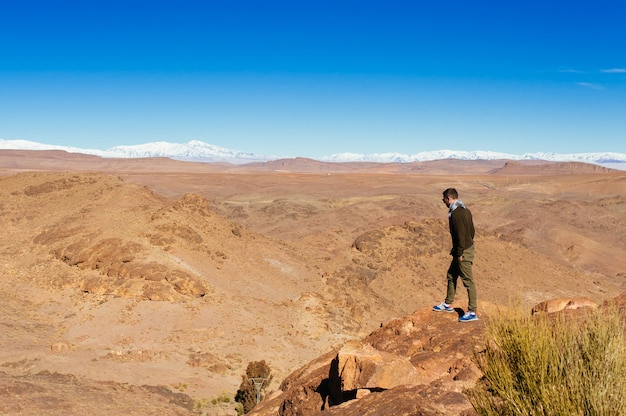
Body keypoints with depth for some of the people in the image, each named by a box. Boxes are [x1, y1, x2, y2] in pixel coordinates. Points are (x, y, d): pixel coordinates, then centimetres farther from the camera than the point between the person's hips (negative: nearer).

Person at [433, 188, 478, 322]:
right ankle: (448, 304, 33)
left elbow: (460, 234, -24)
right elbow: (472, 230, 16)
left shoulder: (456, 213, -20)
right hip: (468, 247, 10)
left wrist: (460, 253, -18)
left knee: (468, 281, -4)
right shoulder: (465, 210, 10)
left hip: (463, 252, -10)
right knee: (451, 275, 21)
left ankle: (472, 312, 2)